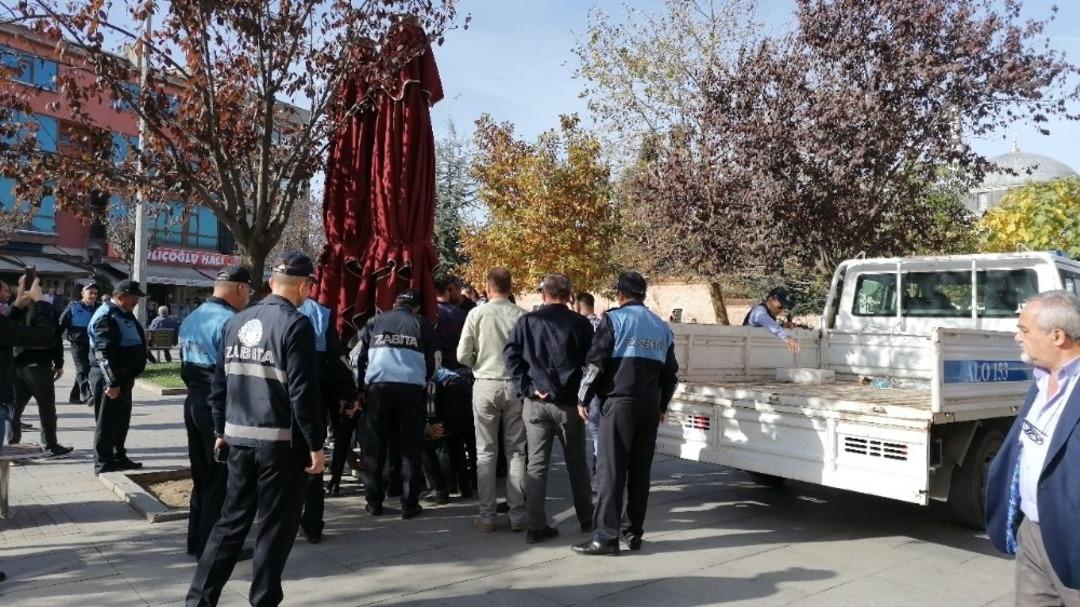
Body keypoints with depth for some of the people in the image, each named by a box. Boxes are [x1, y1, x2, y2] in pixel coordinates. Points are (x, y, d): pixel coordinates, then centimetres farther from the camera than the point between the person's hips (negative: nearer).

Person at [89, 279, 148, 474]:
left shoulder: (125, 314, 13)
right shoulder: (106, 317, -18)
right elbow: (104, 353, -24)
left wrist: (130, 375, 22)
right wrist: (112, 382, -27)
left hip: (124, 376, 10)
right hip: (109, 378, -10)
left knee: (122, 420, 17)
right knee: (107, 421, 0)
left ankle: (119, 457, 28)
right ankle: (103, 463, 8)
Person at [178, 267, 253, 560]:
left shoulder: (191, 319, 10)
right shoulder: (229, 321, -19)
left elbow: (185, 364, 14)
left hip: (194, 402, 9)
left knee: (202, 476, 18)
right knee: (221, 480, 2)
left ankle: (197, 540, 27)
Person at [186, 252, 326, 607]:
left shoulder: (236, 322, 7)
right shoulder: (295, 325, -13)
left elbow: (220, 382, 11)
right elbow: (303, 392, -17)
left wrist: (221, 430, 20)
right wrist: (315, 444, -11)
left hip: (240, 438, 6)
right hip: (281, 442, -6)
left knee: (231, 521, 18)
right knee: (276, 527, 7)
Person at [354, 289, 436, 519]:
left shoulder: (375, 321, 16)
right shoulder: (422, 325, 13)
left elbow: (361, 357, 12)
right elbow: (430, 364, 12)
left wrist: (361, 387, 17)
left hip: (377, 386, 1)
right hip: (412, 388, -1)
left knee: (375, 447, 11)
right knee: (410, 448, 6)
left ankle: (374, 502, 15)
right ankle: (409, 504, 6)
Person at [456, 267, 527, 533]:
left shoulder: (477, 313, -7)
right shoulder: (521, 315, -6)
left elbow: (462, 355, -4)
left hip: (486, 385, -1)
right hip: (515, 385, 1)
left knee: (486, 453, 7)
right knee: (516, 452, 9)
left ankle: (487, 516, 10)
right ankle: (517, 515, 11)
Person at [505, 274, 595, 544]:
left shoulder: (527, 321, 1)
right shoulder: (580, 323, -3)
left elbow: (511, 356, -6)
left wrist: (527, 388, -6)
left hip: (536, 402, 1)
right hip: (568, 402, -1)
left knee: (536, 464, 5)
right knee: (576, 463, 14)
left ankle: (537, 526, 4)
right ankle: (586, 519, 26)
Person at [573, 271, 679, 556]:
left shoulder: (615, 319, -3)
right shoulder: (662, 327, 15)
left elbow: (595, 362, -10)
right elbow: (671, 372, 18)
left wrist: (583, 398, -2)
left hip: (620, 402, -6)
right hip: (650, 405, 6)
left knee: (611, 469, -4)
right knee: (640, 470, 11)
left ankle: (606, 536, -5)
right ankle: (634, 532, 15)